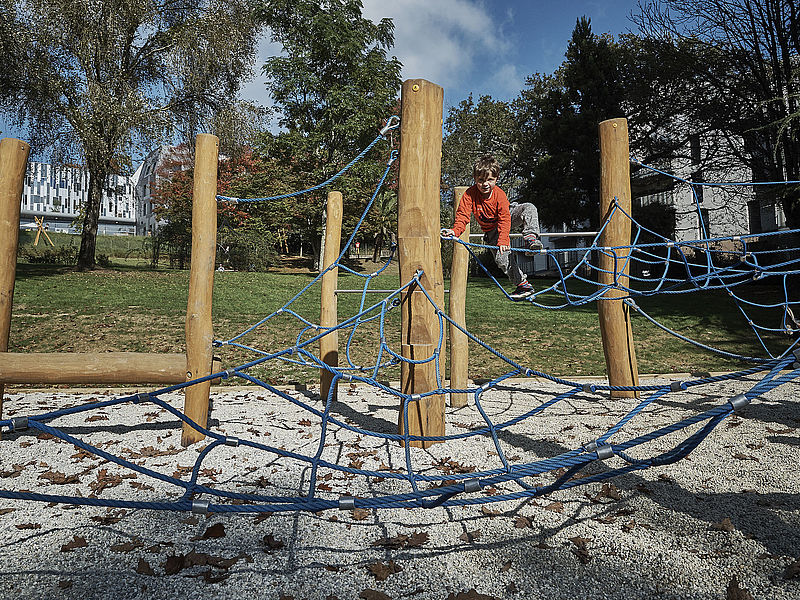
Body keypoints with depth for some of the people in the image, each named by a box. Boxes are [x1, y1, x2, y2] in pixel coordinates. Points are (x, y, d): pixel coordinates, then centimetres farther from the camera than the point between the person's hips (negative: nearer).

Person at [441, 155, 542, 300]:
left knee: (529, 208, -25)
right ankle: (522, 284, -6)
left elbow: (505, 219, -29)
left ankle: (531, 238, -28)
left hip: (508, 218, 0)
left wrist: (503, 240, -39)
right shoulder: (469, 195, -21)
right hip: (491, 231, 0)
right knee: (502, 258, -18)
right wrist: (455, 231, -43)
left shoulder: (500, 195, -26)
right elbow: (462, 214, -24)